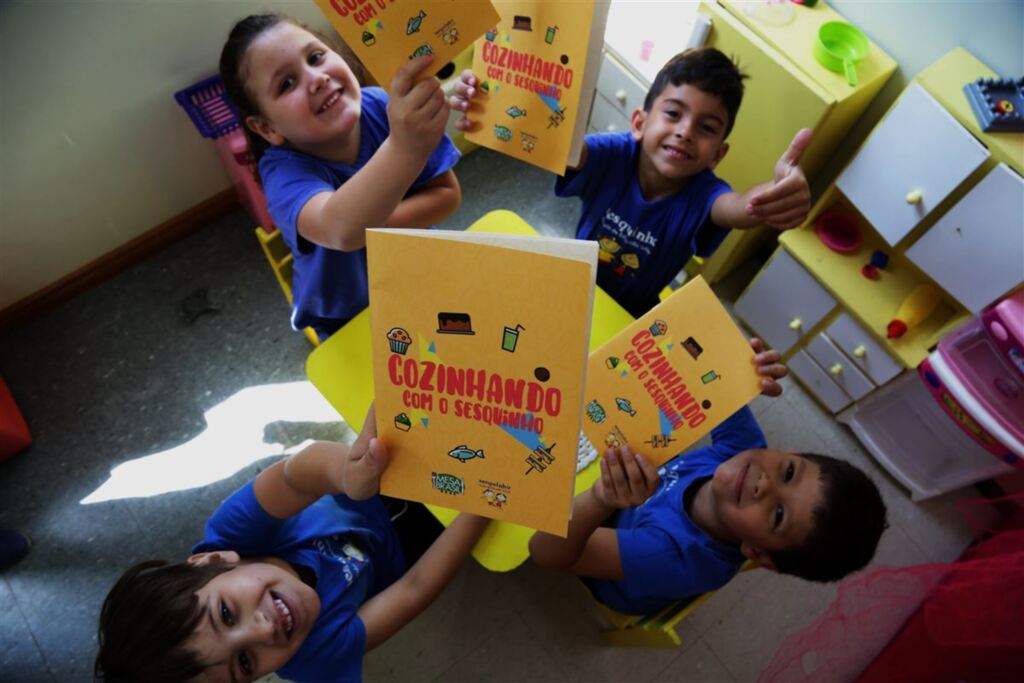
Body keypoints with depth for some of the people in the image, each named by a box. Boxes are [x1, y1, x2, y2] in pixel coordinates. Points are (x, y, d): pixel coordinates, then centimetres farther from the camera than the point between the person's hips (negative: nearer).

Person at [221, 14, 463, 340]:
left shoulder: (382, 107, -20)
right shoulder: (285, 170, -29)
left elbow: (448, 194, -14)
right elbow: (341, 230, -52)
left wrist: (377, 223, -30)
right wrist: (405, 148, -70)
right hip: (348, 316, -2)